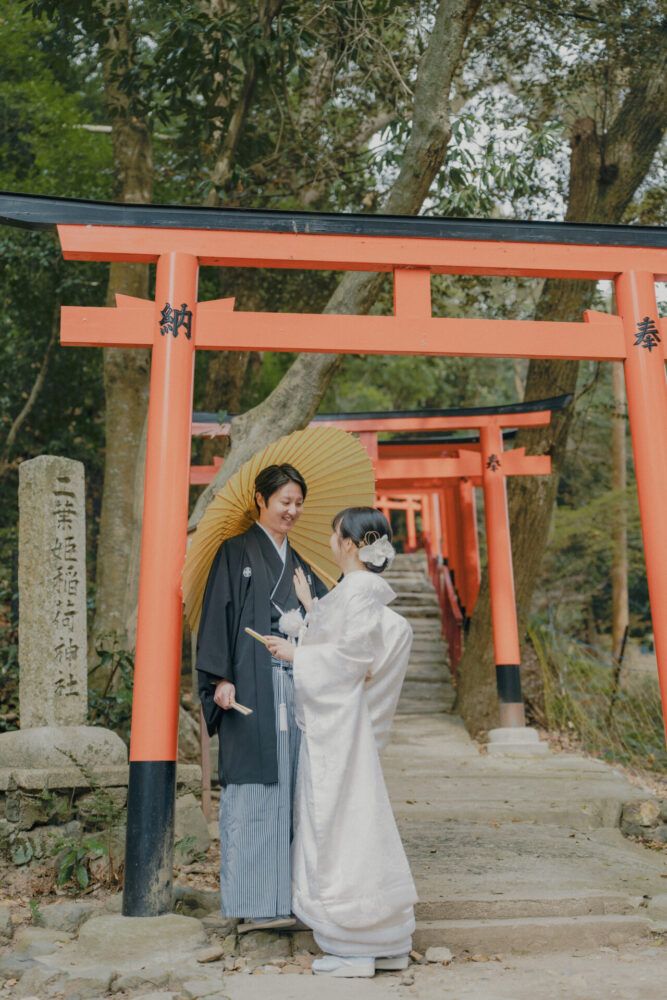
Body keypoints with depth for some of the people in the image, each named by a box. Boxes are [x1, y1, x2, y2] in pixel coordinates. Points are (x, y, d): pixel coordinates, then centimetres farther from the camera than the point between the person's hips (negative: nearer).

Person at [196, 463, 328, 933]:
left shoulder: (299, 565, 20)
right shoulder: (235, 553, 3)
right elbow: (218, 613, -5)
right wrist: (222, 678, -14)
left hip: (295, 687, 6)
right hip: (252, 687, -5)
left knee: (290, 788, 5)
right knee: (253, 791, -5)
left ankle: (284, 897, 12)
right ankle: (252, 903, 1)